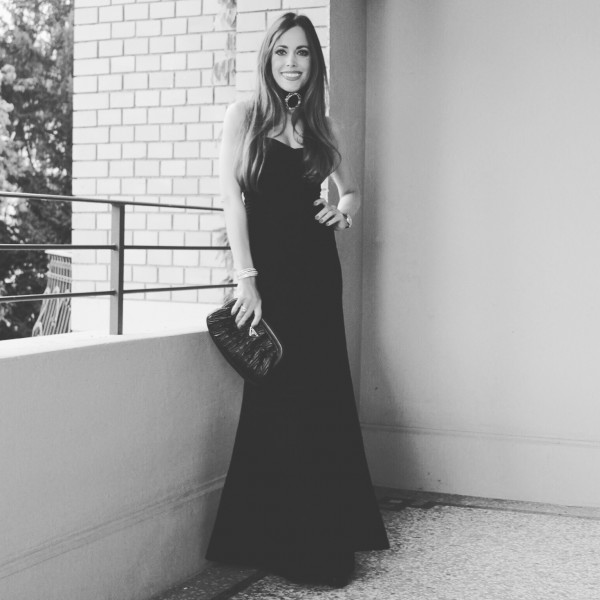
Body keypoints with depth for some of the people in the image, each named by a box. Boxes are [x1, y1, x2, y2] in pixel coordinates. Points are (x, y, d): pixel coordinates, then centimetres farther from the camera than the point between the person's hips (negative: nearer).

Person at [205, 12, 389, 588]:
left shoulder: (321, 126, 12)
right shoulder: (245, 114, 0)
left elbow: (350, 190, 25)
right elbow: (231, 194, -8)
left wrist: (343, 209, 0)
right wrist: (245, 277, -16)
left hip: (316, 269, 4)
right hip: (266, 267, -4)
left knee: (323, 395, 8)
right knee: (277, 399, -2)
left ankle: (323, 535, 23)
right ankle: (274, 540, 11)